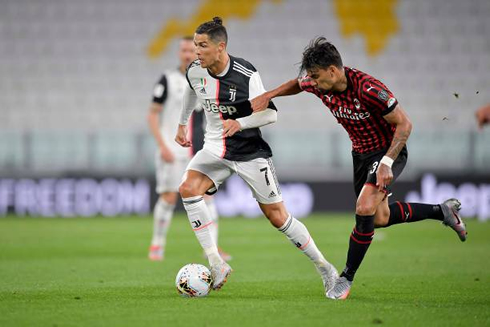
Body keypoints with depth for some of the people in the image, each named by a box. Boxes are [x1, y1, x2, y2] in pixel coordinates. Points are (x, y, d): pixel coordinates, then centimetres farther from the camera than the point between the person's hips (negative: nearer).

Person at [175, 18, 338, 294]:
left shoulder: (246, 74, -21)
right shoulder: (195, 71, -6)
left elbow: (270, 113, -17)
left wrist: (240, 123, -34)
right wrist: (183, 124, 29)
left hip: (250, 151, -4)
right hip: (215, 147, 4)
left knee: (278, 217, -1)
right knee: (188, 189, -23)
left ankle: (325, 268, 17)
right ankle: (216, 265, -19)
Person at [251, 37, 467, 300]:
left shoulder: (368, 89, -33)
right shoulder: (320, 85, -12)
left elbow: (404, 124, -26)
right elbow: (296, 85, 13)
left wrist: (387, 163, -30)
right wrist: (267, 96, -2)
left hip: (389, 151, -8)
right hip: (361, 153, 8)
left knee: (365, 209, -24)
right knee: (379, 218, 14)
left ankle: (347, 277, -8)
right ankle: (442, 211, 36)